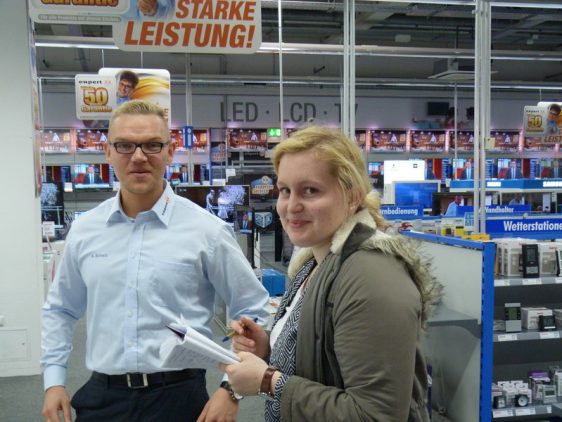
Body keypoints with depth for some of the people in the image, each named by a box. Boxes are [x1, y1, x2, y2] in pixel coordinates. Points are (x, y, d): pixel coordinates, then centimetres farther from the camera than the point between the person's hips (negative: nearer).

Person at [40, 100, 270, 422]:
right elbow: (61, 309, 17)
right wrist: (54, 379, 9)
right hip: (101, 396, 3)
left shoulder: (208, 230, -9)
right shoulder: (84, 231, 3)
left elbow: (252, 311, -1)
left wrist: (232, 388, -7)